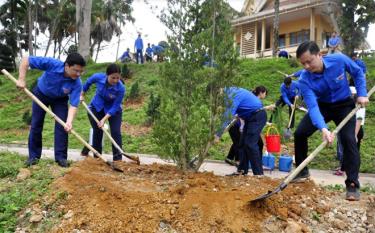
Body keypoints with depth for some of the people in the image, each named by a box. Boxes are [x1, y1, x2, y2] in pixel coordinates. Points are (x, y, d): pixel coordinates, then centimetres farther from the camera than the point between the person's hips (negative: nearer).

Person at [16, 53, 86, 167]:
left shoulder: (77, 83, -33)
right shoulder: (52, 64, -38)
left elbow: (73, 105, -34)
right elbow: (26, 60, -30)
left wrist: (69, 122, -49)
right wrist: (21, 79, -35)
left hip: (60, 99, 0)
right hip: (41, 94, 0)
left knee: (62, 126, -10)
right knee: (36, 124, 3)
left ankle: (61, 157, 0)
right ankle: (34, 155, 15)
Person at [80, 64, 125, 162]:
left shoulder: (121, 88, -32)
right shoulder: (98, 77, -26)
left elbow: (115, 107, -25)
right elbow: (88, 82, -1)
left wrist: (104, 119, -32)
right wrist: (82, 94, 10)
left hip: (113, 110, -2)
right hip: (96, 107, 2)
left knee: (116, 132, -12)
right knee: (97, 131, 2)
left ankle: (118, 158, -4)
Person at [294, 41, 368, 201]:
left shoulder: (339, 60, -25)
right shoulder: (305, 79, -27)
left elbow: (358, 72, -3)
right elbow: (312, 107, -35)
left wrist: (362, 94, -14)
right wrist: (323, 129, -49)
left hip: (344, 105, -1)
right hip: (321, 105, 2)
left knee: (348, 139, -19)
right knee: (300, 133, -9)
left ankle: (353, 184, -12)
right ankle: (302, 171, 12)